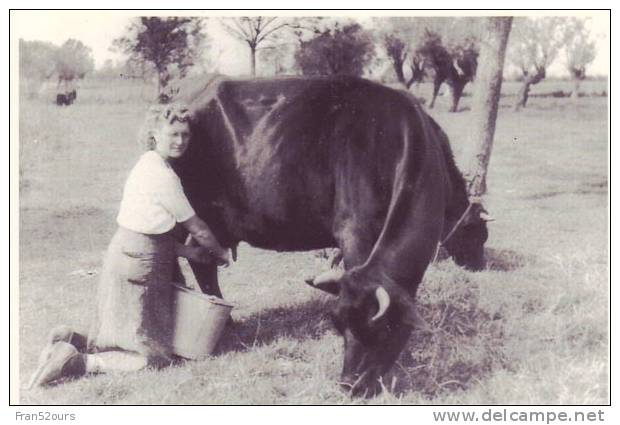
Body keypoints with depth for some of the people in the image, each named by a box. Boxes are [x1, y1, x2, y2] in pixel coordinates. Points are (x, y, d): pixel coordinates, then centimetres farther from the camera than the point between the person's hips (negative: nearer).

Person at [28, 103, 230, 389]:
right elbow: (197, 229, -7)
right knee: (155, 357, -5)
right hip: (139, 265, -10)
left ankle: (70, 341, 8)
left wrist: (185, 251, 12)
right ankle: (77, 362, -11)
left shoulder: (147, 164, 11)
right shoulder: (163, 177, -17)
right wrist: (222, 254, 10)